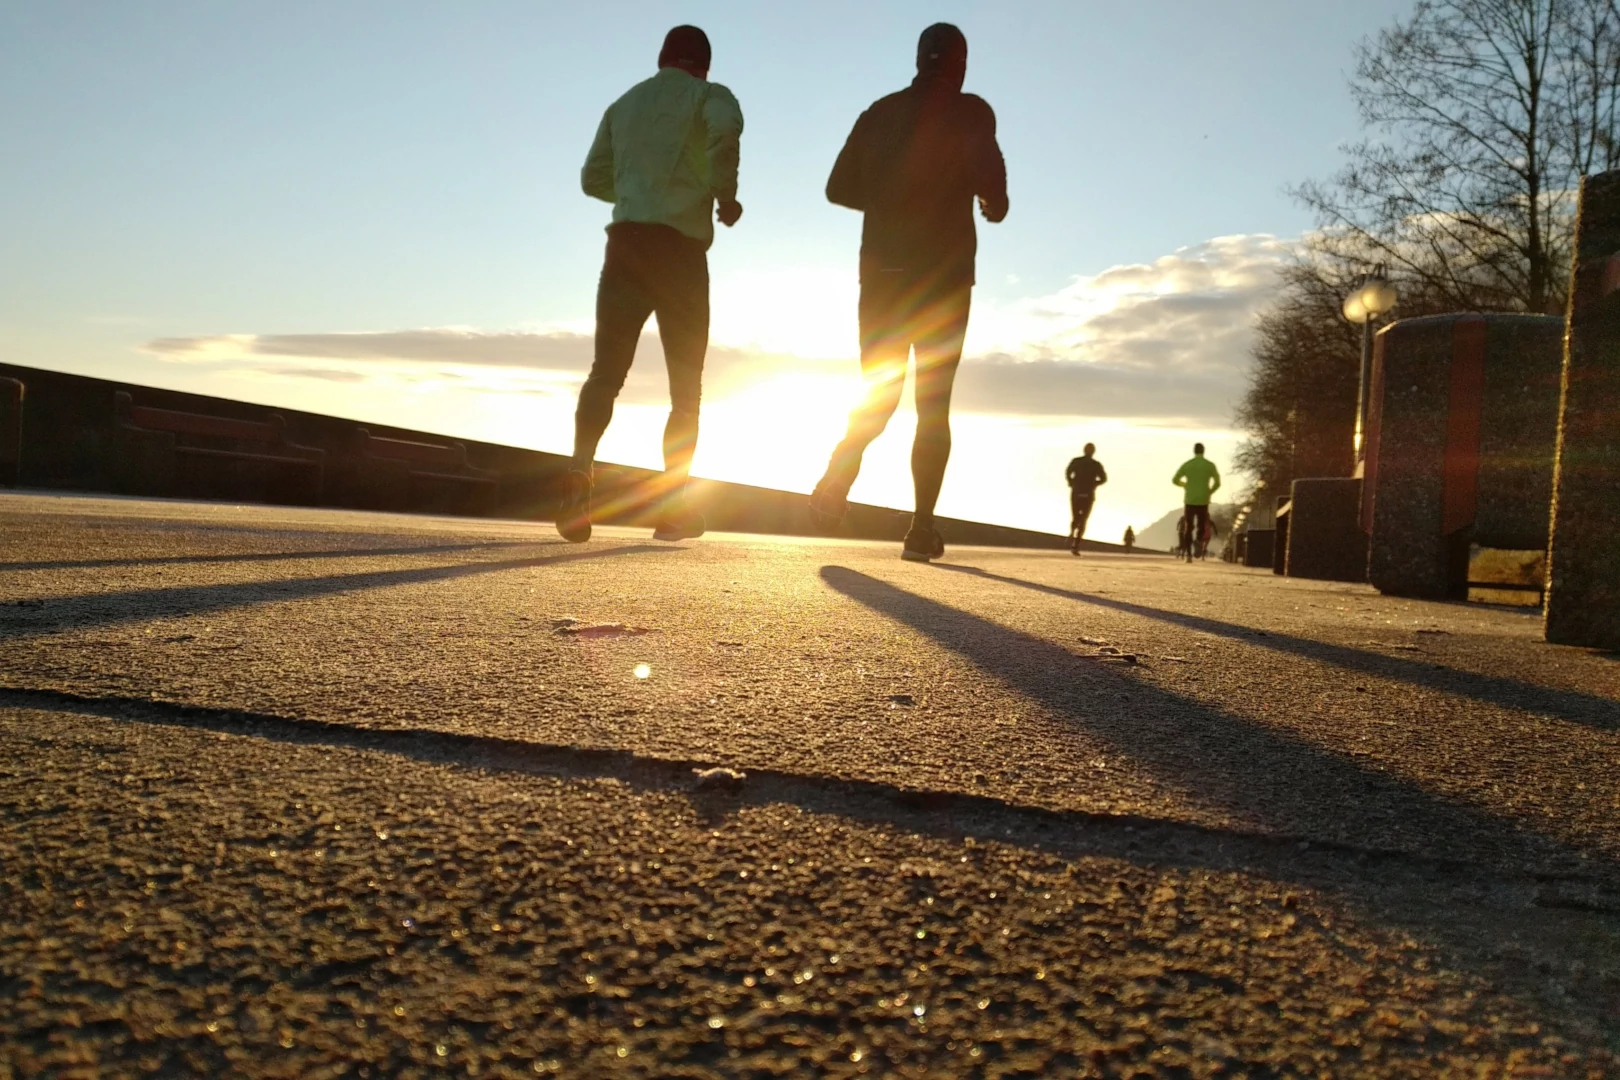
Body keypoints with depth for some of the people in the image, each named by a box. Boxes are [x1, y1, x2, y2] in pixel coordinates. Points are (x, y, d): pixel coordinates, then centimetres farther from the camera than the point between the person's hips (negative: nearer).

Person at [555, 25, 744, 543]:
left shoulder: (625, 103, 22)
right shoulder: (708, 95, 7)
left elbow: (594, 177, 23)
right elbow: (726, 129, -18)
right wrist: (725, 193, -6)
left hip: (626, 241, 4)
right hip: (680, 247, -3)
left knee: (605, 372, -1)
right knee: (686, 386, 5)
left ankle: (579, 472, -24)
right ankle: (672, 503, 1)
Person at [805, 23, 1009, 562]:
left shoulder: (880, 111, 12)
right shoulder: (969, 112, 0)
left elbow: (839, 187, 11)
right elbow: (987, 175, -16)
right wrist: (994, 205, 6)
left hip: (883, 271, 3)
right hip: (944, 275, -3)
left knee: (880, 393, 12)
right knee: (933, 403, 2)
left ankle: (837, 479, -14)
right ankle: (922, 528, -4)